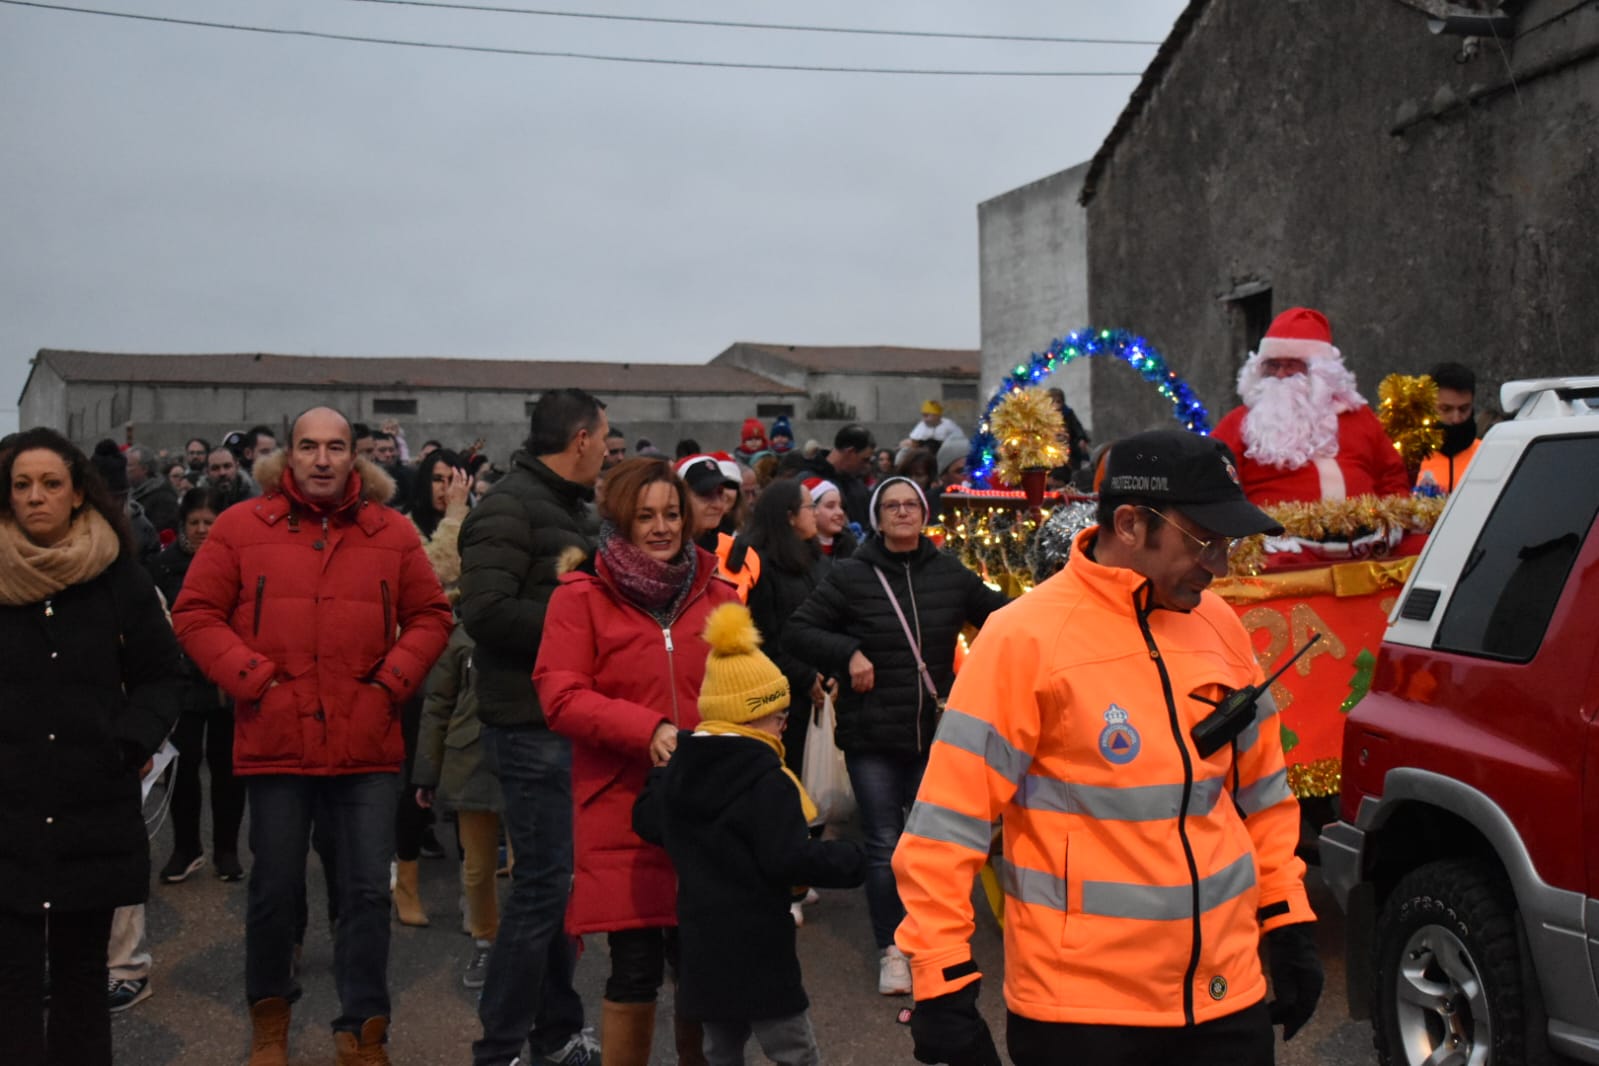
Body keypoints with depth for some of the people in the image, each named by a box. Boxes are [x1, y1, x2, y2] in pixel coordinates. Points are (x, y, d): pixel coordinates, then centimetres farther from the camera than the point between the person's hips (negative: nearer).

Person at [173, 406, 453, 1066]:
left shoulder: (393, 533, 5)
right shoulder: (240, 527, 1)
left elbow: (429, 616, 9)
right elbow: (196, 614, 2)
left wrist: (393, 679, -4)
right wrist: (250, 677, -9)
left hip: (367, 746, 1)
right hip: (275, 741, -1)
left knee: (369, 891, 4)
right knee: (275, 889, 11)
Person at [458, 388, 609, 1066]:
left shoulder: (575, 509, 17)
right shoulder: (509, 508, -14)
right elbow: (486, 612, -24)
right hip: (533, 725, -9)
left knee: (562, 878, 16)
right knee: (544, 882, -4)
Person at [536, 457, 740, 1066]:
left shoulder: (717, 597, 10)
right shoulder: (580, 598, -1)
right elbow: (560, 698, -10)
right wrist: (648, 729, -21)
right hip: (621, 813, -3)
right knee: (635, 970, 1)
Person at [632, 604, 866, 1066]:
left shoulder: (677, 768, 5)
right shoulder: (767, 781, -18)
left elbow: (647, 820, 18)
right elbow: (788, 859, -24)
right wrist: (850, 860, -10)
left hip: (701, 941, 8)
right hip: (756, 945, -8)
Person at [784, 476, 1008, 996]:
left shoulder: (949, 573, 3)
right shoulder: (851, 575, -5)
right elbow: (796, 631, -4)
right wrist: (847, 653, -17)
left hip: (935, 733, 3)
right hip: (872, 737, -2)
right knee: (884, 844, 3)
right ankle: (890, 948, 17)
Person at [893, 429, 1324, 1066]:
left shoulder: (1219, 625, 4)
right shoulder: (1026, 638, -15)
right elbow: (948, 823, -14)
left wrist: (1288, 925, 15)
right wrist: (944, 986, -14)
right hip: (1078, 1007, -5)